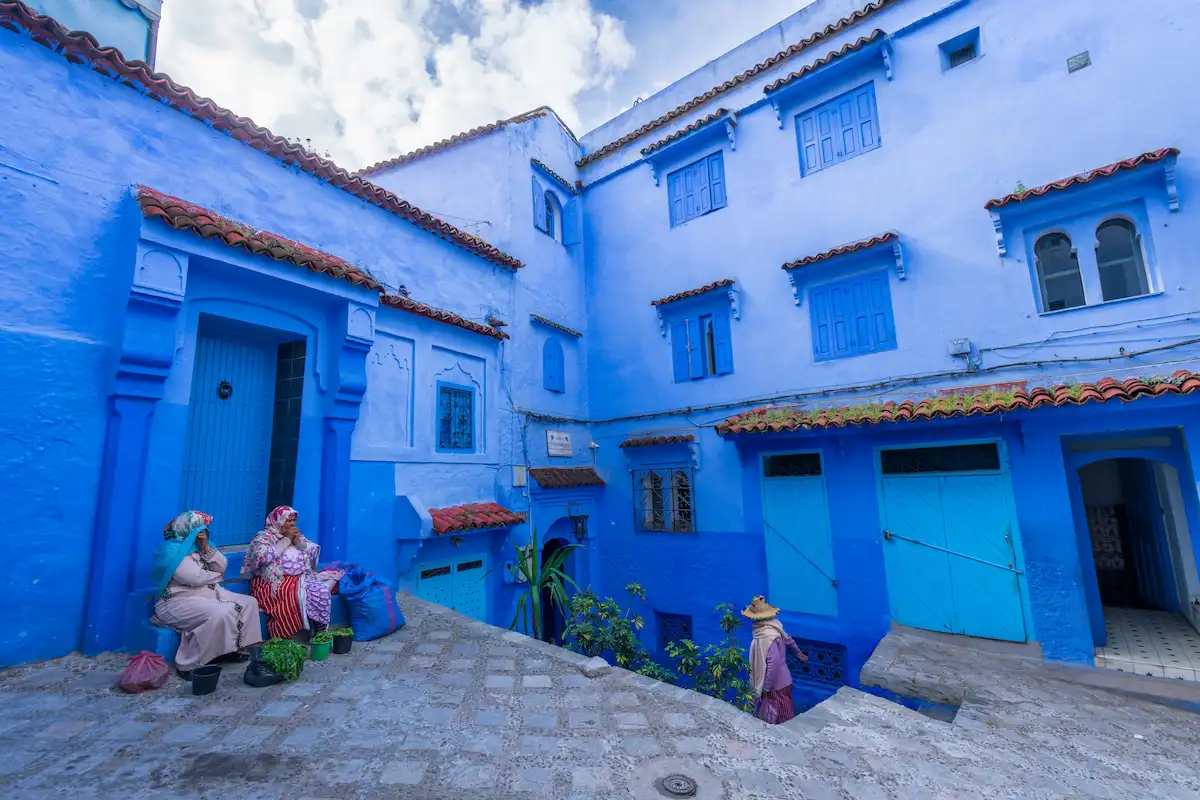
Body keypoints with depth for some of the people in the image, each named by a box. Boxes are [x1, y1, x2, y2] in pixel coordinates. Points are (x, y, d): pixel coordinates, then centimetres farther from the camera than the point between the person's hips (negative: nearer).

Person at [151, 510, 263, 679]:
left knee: (248, 603, 1)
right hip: (180, 601, -9)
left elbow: (222, 566, 6)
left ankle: (229, 649, 5)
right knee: (219, 614, -34)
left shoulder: (198, 547, 11)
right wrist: (216, 573, -3)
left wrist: (206, 547, -7)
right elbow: (196, 578, -24)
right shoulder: (172, 551, -16)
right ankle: (187, 665, -20)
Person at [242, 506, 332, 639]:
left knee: (321, 591, -22)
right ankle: (290, 636, -20)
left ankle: (318, 632, -12)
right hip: (275, 582, -5)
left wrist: (298, 541, -5)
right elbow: (263, 557, -21)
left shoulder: (297, 535, 15)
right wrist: (286, 540, -14)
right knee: (296, 594, -35)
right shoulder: (265, 537, -1)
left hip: (300, 578, 5)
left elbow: (313, 553, 10)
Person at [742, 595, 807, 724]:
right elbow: (788, 639, 11)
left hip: (775, 684, -8)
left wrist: (766, 687, -21)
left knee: (774, 719, 12)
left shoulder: (768, 636, -32)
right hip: (775, 680, 8)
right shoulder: (772, 626, -5)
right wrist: (799, 654, 30)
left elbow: (774, 663, -31)